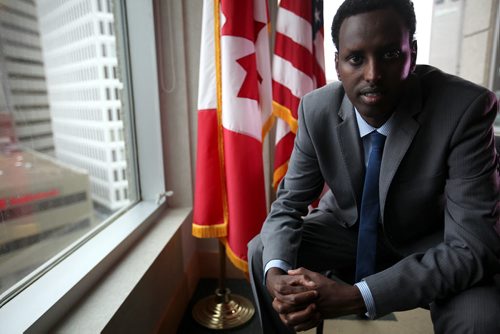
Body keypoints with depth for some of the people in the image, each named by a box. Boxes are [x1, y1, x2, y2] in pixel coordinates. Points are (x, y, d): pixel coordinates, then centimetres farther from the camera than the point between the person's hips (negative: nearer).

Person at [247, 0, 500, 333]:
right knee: (261, 251, -11)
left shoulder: (467, 109, -27)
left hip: (427, 242, -1)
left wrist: (357, 297, -37)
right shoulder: (316, 110, -19)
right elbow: (289, 202, -12)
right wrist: (276, 273, -32)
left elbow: (473, 245, -28)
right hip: (348, 227, 3)